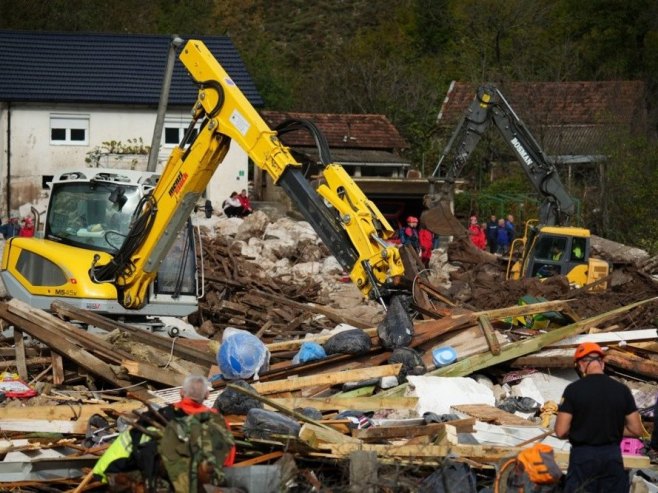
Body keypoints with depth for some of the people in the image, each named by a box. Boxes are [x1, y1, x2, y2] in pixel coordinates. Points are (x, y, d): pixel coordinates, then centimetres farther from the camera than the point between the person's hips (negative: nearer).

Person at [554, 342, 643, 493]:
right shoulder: (622, 390, -1)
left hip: (583, 456, -3)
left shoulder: (573, 389, -9)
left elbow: (561, 431, -10)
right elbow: (636, 430, 2)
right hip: (613, 456, 3)